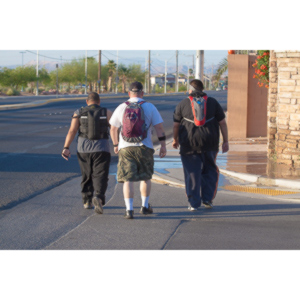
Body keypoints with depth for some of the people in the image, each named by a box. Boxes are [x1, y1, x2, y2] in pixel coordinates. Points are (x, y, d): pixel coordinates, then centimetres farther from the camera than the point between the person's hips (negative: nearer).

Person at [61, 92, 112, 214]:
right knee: (99, 176, -4)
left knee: (87, 176, 19)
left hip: (83, 149, 2)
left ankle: (87, 201, 25)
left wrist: (66, 148, -11)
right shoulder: (106, 113, 1)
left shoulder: (79, 113, 3)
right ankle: (98, 197, -29)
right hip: (101, 149, -2)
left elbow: (72, 131, -7)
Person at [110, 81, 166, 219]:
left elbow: (113, 129, 7)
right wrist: (163, 145, 5)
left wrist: (115, 145, 21)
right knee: (146, 177, 17)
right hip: (144, 147, 0)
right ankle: (145, 206, 24)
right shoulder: (150, 107, 1)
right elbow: (159, 127, -1)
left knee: (128, 179, 0)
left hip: (125, 147, 0)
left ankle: (129, 209, -9)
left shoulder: (121, 108, 3)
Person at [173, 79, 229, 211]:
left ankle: (194, 203, 5)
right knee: (209, 171, 17)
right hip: (209, 144, 1)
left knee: (192, 173, 5)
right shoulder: (212, 102, 6)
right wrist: (225, 142, 9)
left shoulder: (183, 104, 2)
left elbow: (176, 125, 5)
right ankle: (207, 199, 12)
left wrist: (175, 139, 21)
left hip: (189, 143, -1)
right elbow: (222, 123, 4)